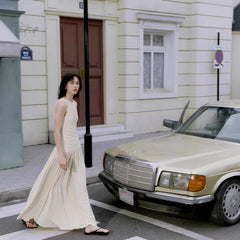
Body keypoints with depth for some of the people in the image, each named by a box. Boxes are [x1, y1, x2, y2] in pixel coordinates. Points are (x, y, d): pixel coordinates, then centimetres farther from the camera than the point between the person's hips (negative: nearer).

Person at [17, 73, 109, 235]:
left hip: (76, 150, 8)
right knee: (52, 186, 5)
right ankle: (30, 216, 24)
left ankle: (89, 225, 13)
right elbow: (57, 132, -18)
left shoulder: (74, 103, 12)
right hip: (65, 149, -8)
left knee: (78, 188, 8)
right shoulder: (61, 104, -15)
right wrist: (61, 155, -21)